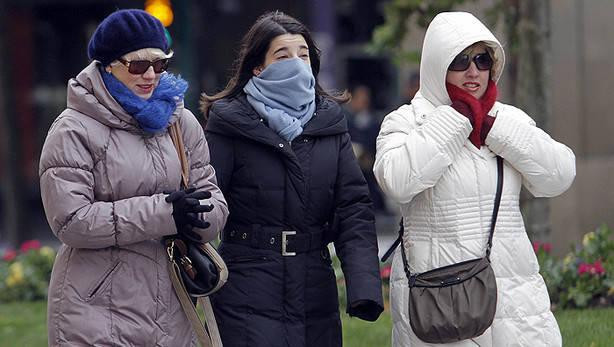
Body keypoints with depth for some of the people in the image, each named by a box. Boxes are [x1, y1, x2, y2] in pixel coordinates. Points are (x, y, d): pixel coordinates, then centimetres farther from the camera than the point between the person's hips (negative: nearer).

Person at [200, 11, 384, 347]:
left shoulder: (329, 123, 9)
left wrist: (364, 287, -11)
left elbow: (354, 208, 3)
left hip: (316, 296, 4)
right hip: (247, 300, -4)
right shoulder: (230, 123, -2)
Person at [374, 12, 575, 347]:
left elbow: (559, 176, 1)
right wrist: (454, 119, -11)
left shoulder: (510, 120, 14)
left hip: (514, 291, 3)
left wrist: (496, 127, -6)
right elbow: (397, 180, -18)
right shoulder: (405, 122, 1)